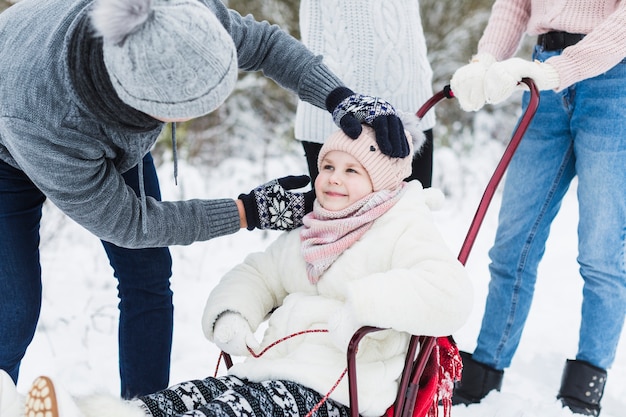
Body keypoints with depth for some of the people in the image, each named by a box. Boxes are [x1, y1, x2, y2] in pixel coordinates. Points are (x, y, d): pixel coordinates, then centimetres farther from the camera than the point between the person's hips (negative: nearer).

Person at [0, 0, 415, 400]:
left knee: (148, 275, 1)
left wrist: (342, 99, -28)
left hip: (116, 141, 5)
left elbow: (263, 42, -15)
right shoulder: (42, 119, -45)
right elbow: (123, 222, -28)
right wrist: (251, 211, -27)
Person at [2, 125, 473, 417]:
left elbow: (450, 291, -17)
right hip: (274, 367, 8)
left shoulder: (406, 229, 0)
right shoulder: (306, 236, 25)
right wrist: (231, 314, 5)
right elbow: (256, 275, 28)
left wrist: (364, 305, -26)